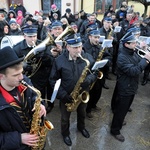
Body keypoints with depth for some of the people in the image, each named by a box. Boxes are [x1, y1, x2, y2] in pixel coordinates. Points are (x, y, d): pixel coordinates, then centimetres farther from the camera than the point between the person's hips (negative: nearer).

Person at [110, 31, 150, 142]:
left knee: (125, 109, 25)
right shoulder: (122, 57, -25)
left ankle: (119, 122, 48)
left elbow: (140, 66, 8)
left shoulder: (134, 53, 3)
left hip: (132, 87, 9)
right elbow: (134, 71, -33)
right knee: (120, 110, 6)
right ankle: (115, 130, 24)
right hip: (125, 89, -9)